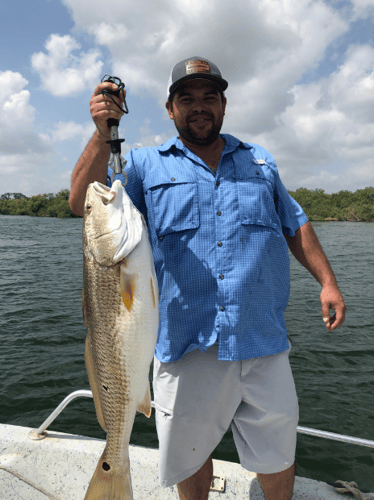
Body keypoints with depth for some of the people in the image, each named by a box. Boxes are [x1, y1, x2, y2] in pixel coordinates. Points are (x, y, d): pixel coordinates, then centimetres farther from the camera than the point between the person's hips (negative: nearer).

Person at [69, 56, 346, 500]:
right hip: (184, 345, -1)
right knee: (189, 457, 18)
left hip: (263, 342, 2)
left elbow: (295, 225, 17)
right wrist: (103, 134, -19)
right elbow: (83, 202, -7)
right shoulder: (146, 165, 5)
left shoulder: (260, 161, 14)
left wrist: (327, 281, 8)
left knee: (276, 456, 19)